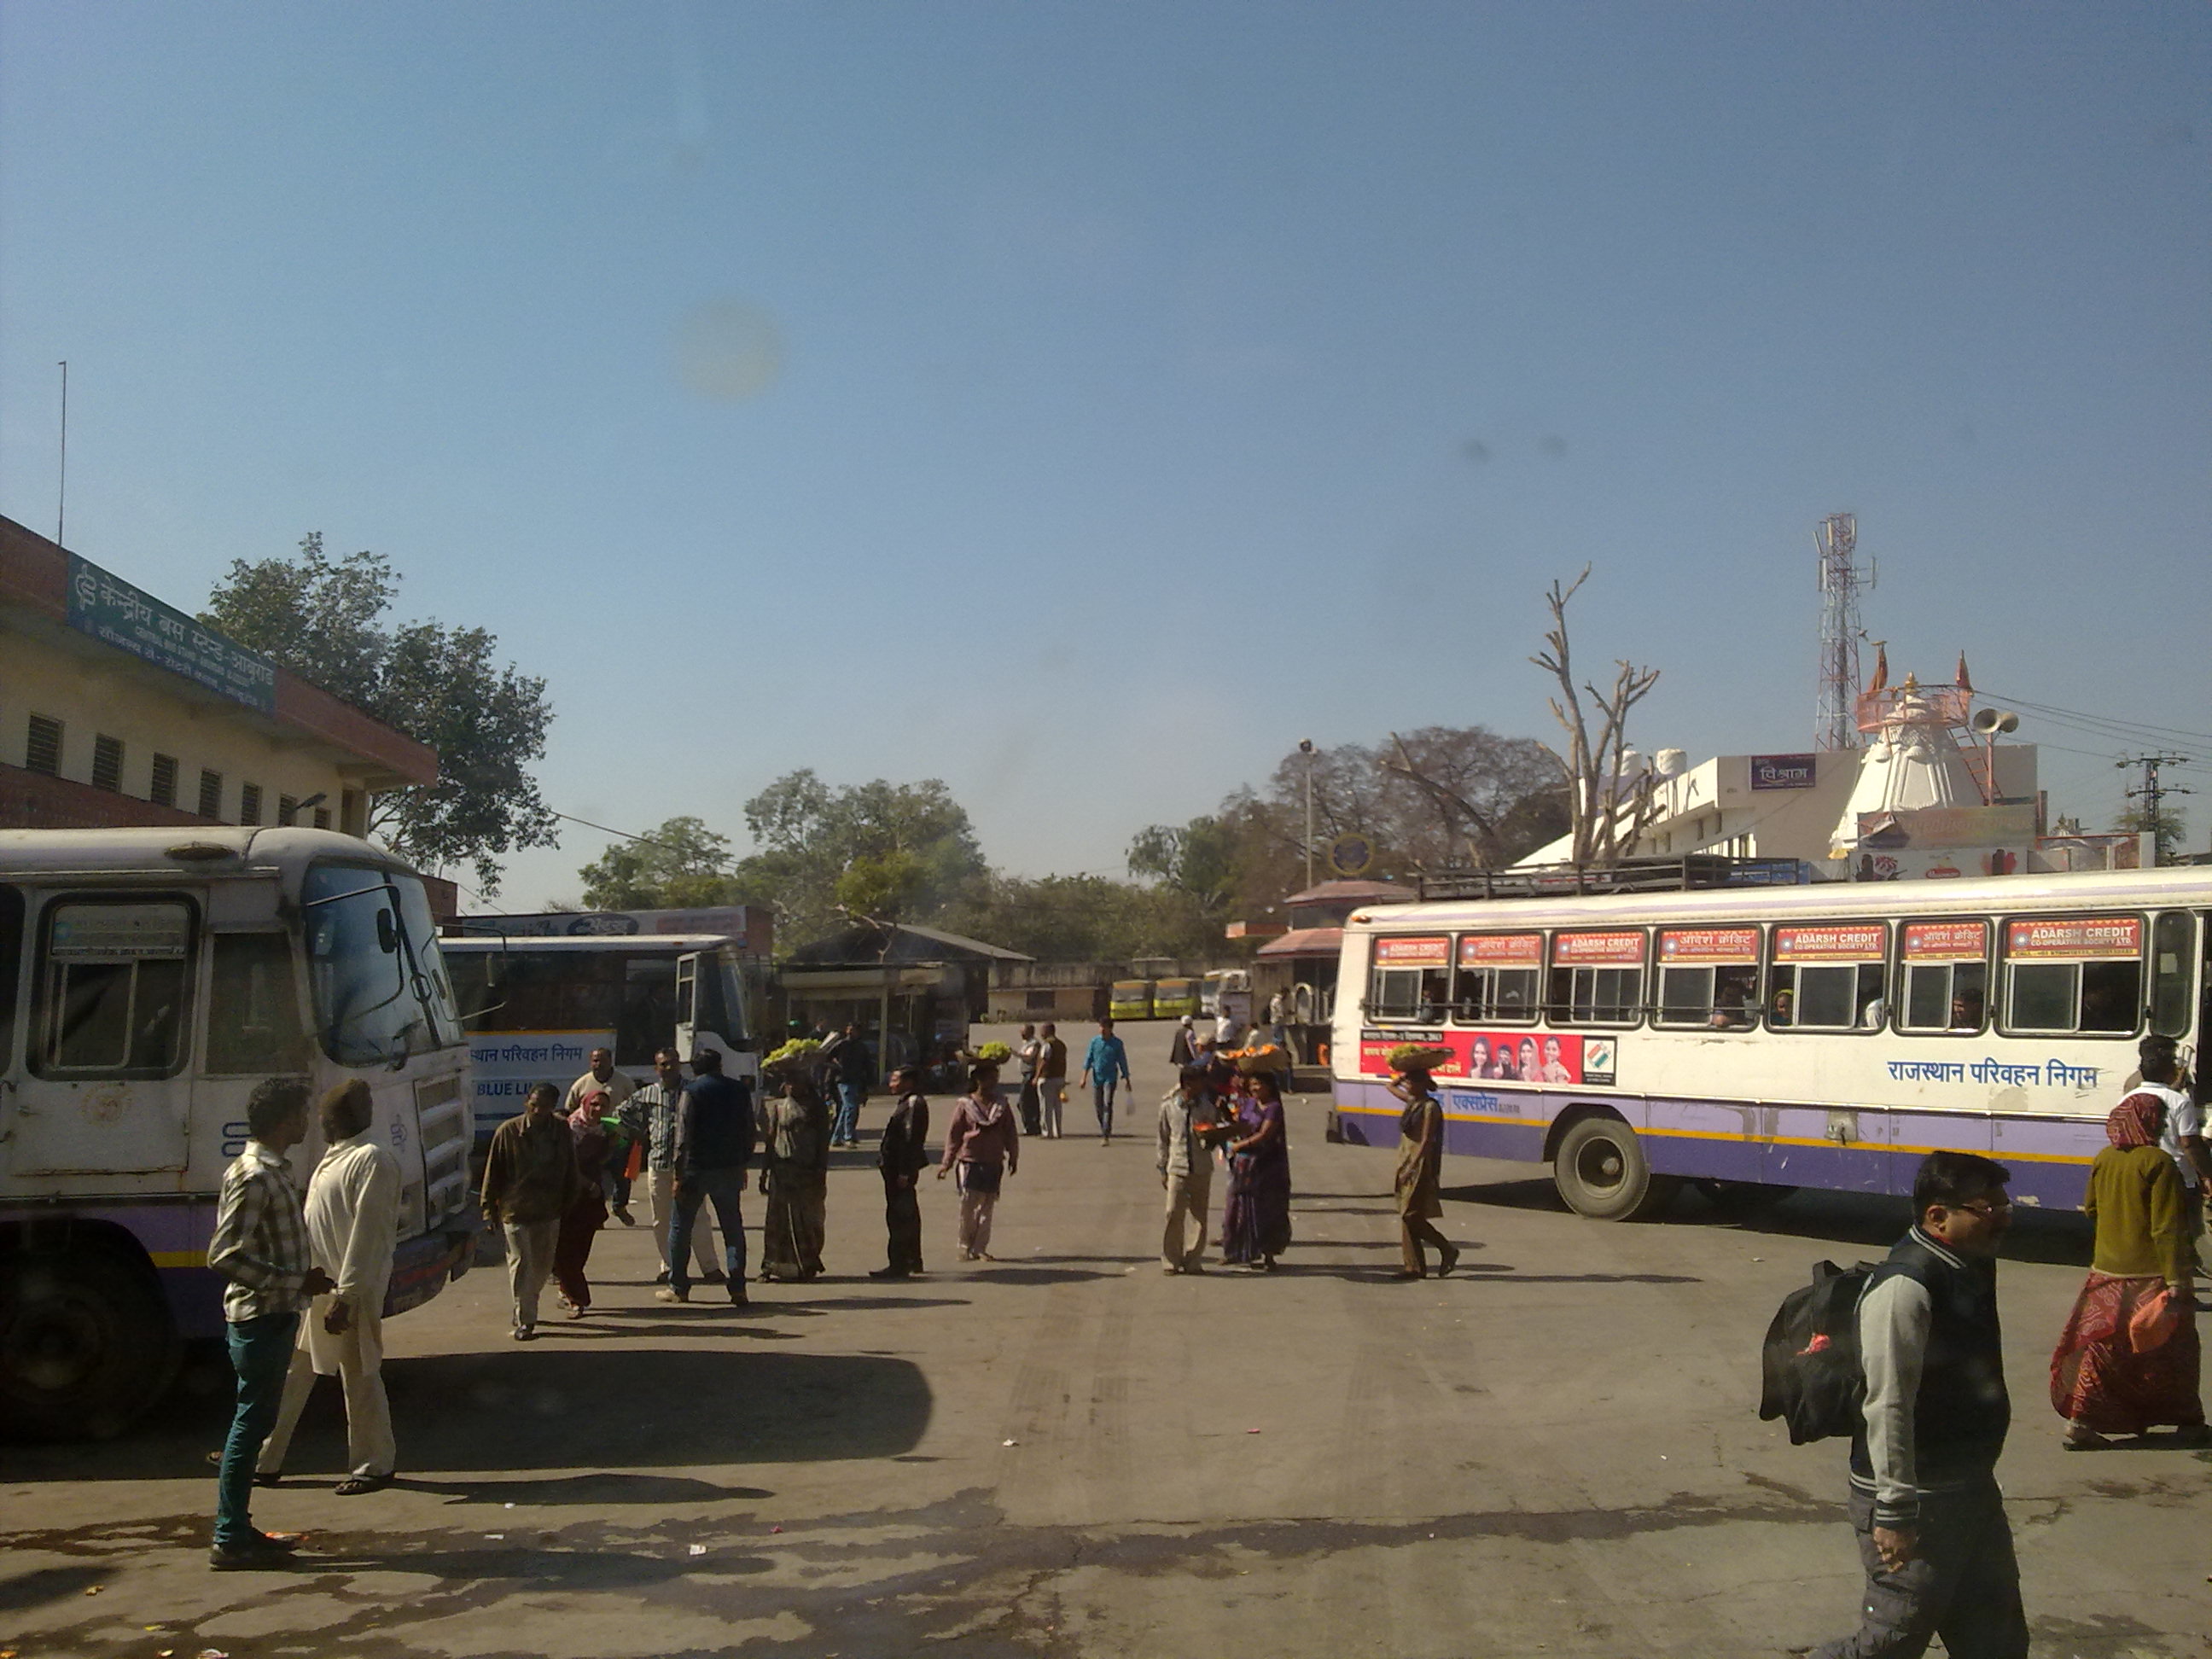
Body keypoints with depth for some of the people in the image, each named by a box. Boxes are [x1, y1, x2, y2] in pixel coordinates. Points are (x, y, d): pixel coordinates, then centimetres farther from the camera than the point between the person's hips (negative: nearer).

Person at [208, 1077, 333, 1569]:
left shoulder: (273, 1170, 14)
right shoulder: (253, 1176, -18)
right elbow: (224, 1255, -24)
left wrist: (305, 1277, 13)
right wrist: (296, 1281, -21)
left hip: (276, 1315, 10)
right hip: (259, 1318, -10)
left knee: (255, 1422, 14)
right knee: (252, 1422, -3)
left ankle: (237, 1530, 21)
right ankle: (230, 1539, 4)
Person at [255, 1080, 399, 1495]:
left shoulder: (372, 1160, -17)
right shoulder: (337, 1156, 14)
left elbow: (367, 1234, -22)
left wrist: (345, 1297, -24)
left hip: (348, 1291, -10)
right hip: (313, 1286, 10)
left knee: (360, 1378, 2)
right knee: (292, 1374, 15)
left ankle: (374, 1466, 14)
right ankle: (264, 1460, 26)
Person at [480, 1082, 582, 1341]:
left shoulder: (562, 1132, 0)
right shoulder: (508, 1132, -9)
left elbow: (571, 1173, 10)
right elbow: (493, 1172, -3)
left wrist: (568, 1204, 11)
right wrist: (489, 1208, -3)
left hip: (549, 1211, 4)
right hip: (515, 1210, -4)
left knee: (543, 1265, 13)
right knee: (521, 1263, -5)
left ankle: (525, 1308, 33)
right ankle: (524, 1321, 0)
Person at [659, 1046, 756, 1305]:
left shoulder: (692, 1092, -7)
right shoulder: (740, 1091, 6)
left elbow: (684, 1137, -12)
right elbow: (750, 1133, 9)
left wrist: (679, 1175, -10)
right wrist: (742, 1163, 18)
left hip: (696, 1170, -4)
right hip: (730, 1171, 4)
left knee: (680, 1228, 8)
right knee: (733, 1229, 8)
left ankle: (678, 1287, 9)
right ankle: (737, 1288, 4)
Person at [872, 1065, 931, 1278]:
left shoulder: (914, 1104, -16)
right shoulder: (908, 1103, 16)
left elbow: (911, 1139, -22)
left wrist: (904, 1172, -24)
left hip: (901, 1168, -11)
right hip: (898, 1167, 11)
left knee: (898, 1215, -8)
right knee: (908, 1214, 17)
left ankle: (898, 1265, -7)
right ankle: (913, 1260, 27)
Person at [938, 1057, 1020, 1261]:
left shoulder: (1001, 1104, 7)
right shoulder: (965, 1105, -2)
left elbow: (1010, 1133, 12)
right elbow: (953, 1134, 0)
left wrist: (1013, 1157, 10)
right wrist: (947, 1163, -1)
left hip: (993, 1163, 3)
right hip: (970, 1161, -3)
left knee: (987, 1206, 4)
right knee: (968, 1205, -3)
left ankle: (980, 1248, 10)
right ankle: (965, 1247, 9)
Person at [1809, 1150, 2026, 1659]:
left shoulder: (1971, 1267, 6)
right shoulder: (1905, 1287, -24)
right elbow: (1887, 1405, -26)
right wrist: (1895, 1512, -25)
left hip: (1968, 1488, 10)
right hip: (1918, 1501, -10)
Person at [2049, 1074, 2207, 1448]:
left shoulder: (2103, 1160, 3)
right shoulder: (2158, 1163, -15)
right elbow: (2167, 1228, -18)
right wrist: (2176, 1280, -17)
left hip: (2108, 1270, 5)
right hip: (2149, 1275, -5)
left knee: (2104, 1346, 9)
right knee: (2173, 1350, 13)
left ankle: (2081, 1424, 5)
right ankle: (2188, 1424, 25)